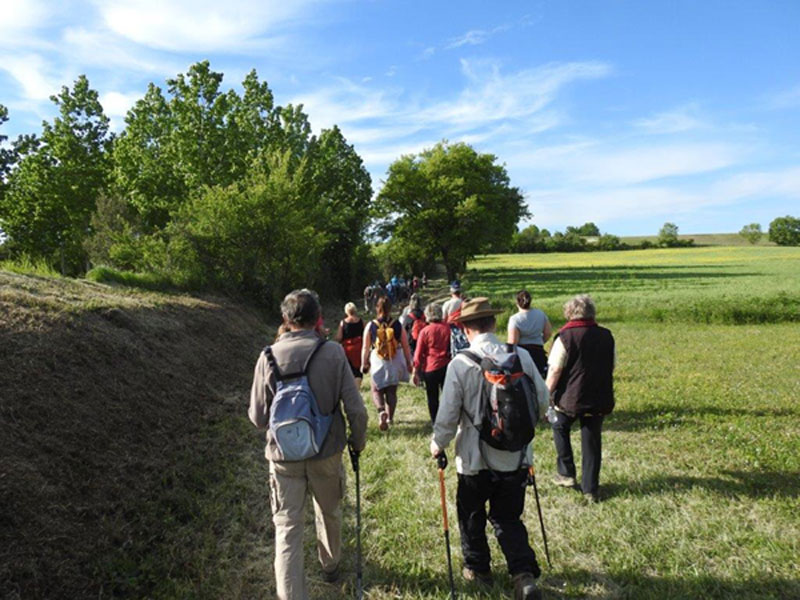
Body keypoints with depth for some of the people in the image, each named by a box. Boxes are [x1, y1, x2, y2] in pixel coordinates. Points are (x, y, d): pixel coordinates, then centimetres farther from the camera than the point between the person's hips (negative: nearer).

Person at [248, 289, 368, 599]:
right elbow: (355, 408, -11)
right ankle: (330, 565, 47)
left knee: (287, 526, 9)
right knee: (330, 513, 24)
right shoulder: (333, 353, -13)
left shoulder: (269, 356, -11)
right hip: (327, 453, 1)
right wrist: (358, 440, 7)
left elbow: (258, 417, -6)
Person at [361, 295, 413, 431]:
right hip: (395, 363, 2)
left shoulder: (370, 326, -7)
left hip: (378, 362, -1)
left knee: (376, 390, 11)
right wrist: (408, 363, 12)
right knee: (392, 391, 16)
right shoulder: (397, 325, -5)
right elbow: (406, 346, 0)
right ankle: (390, 417, 21)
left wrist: (364, 364, 10)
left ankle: (381, 411, -14)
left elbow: (365, 348, -2)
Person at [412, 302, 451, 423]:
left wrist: (416, 372, 2)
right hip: (447, 366, 2)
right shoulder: (447, 328, -3)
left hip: (430, 369, -2)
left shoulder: (425, 331, -10)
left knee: (432, 398, 9)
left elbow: (419, 354, -6)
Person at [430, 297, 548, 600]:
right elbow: (542, 401, 2)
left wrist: (438, 444, 5)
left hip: (475, 458, -3)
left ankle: (477, 567, 38)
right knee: (508, 517, 19)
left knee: (471, 514, 21)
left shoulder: (460, 363, -17)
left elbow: (448, 414, -14)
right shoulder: (522, 356, -8)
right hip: (516, 456, 3)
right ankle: (524, 573, 6)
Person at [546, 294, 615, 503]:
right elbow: (611, 367, 13)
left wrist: (546, 395, -4)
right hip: (599, 399, 4)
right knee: (591, 441, 12)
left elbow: (555, 371, -14)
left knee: (560, 427, 22)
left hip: (570, 398, -4)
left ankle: (566, 473, 22)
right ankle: (590, 489, 17)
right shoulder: (606, 336, 4)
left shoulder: (565, 337, -13)